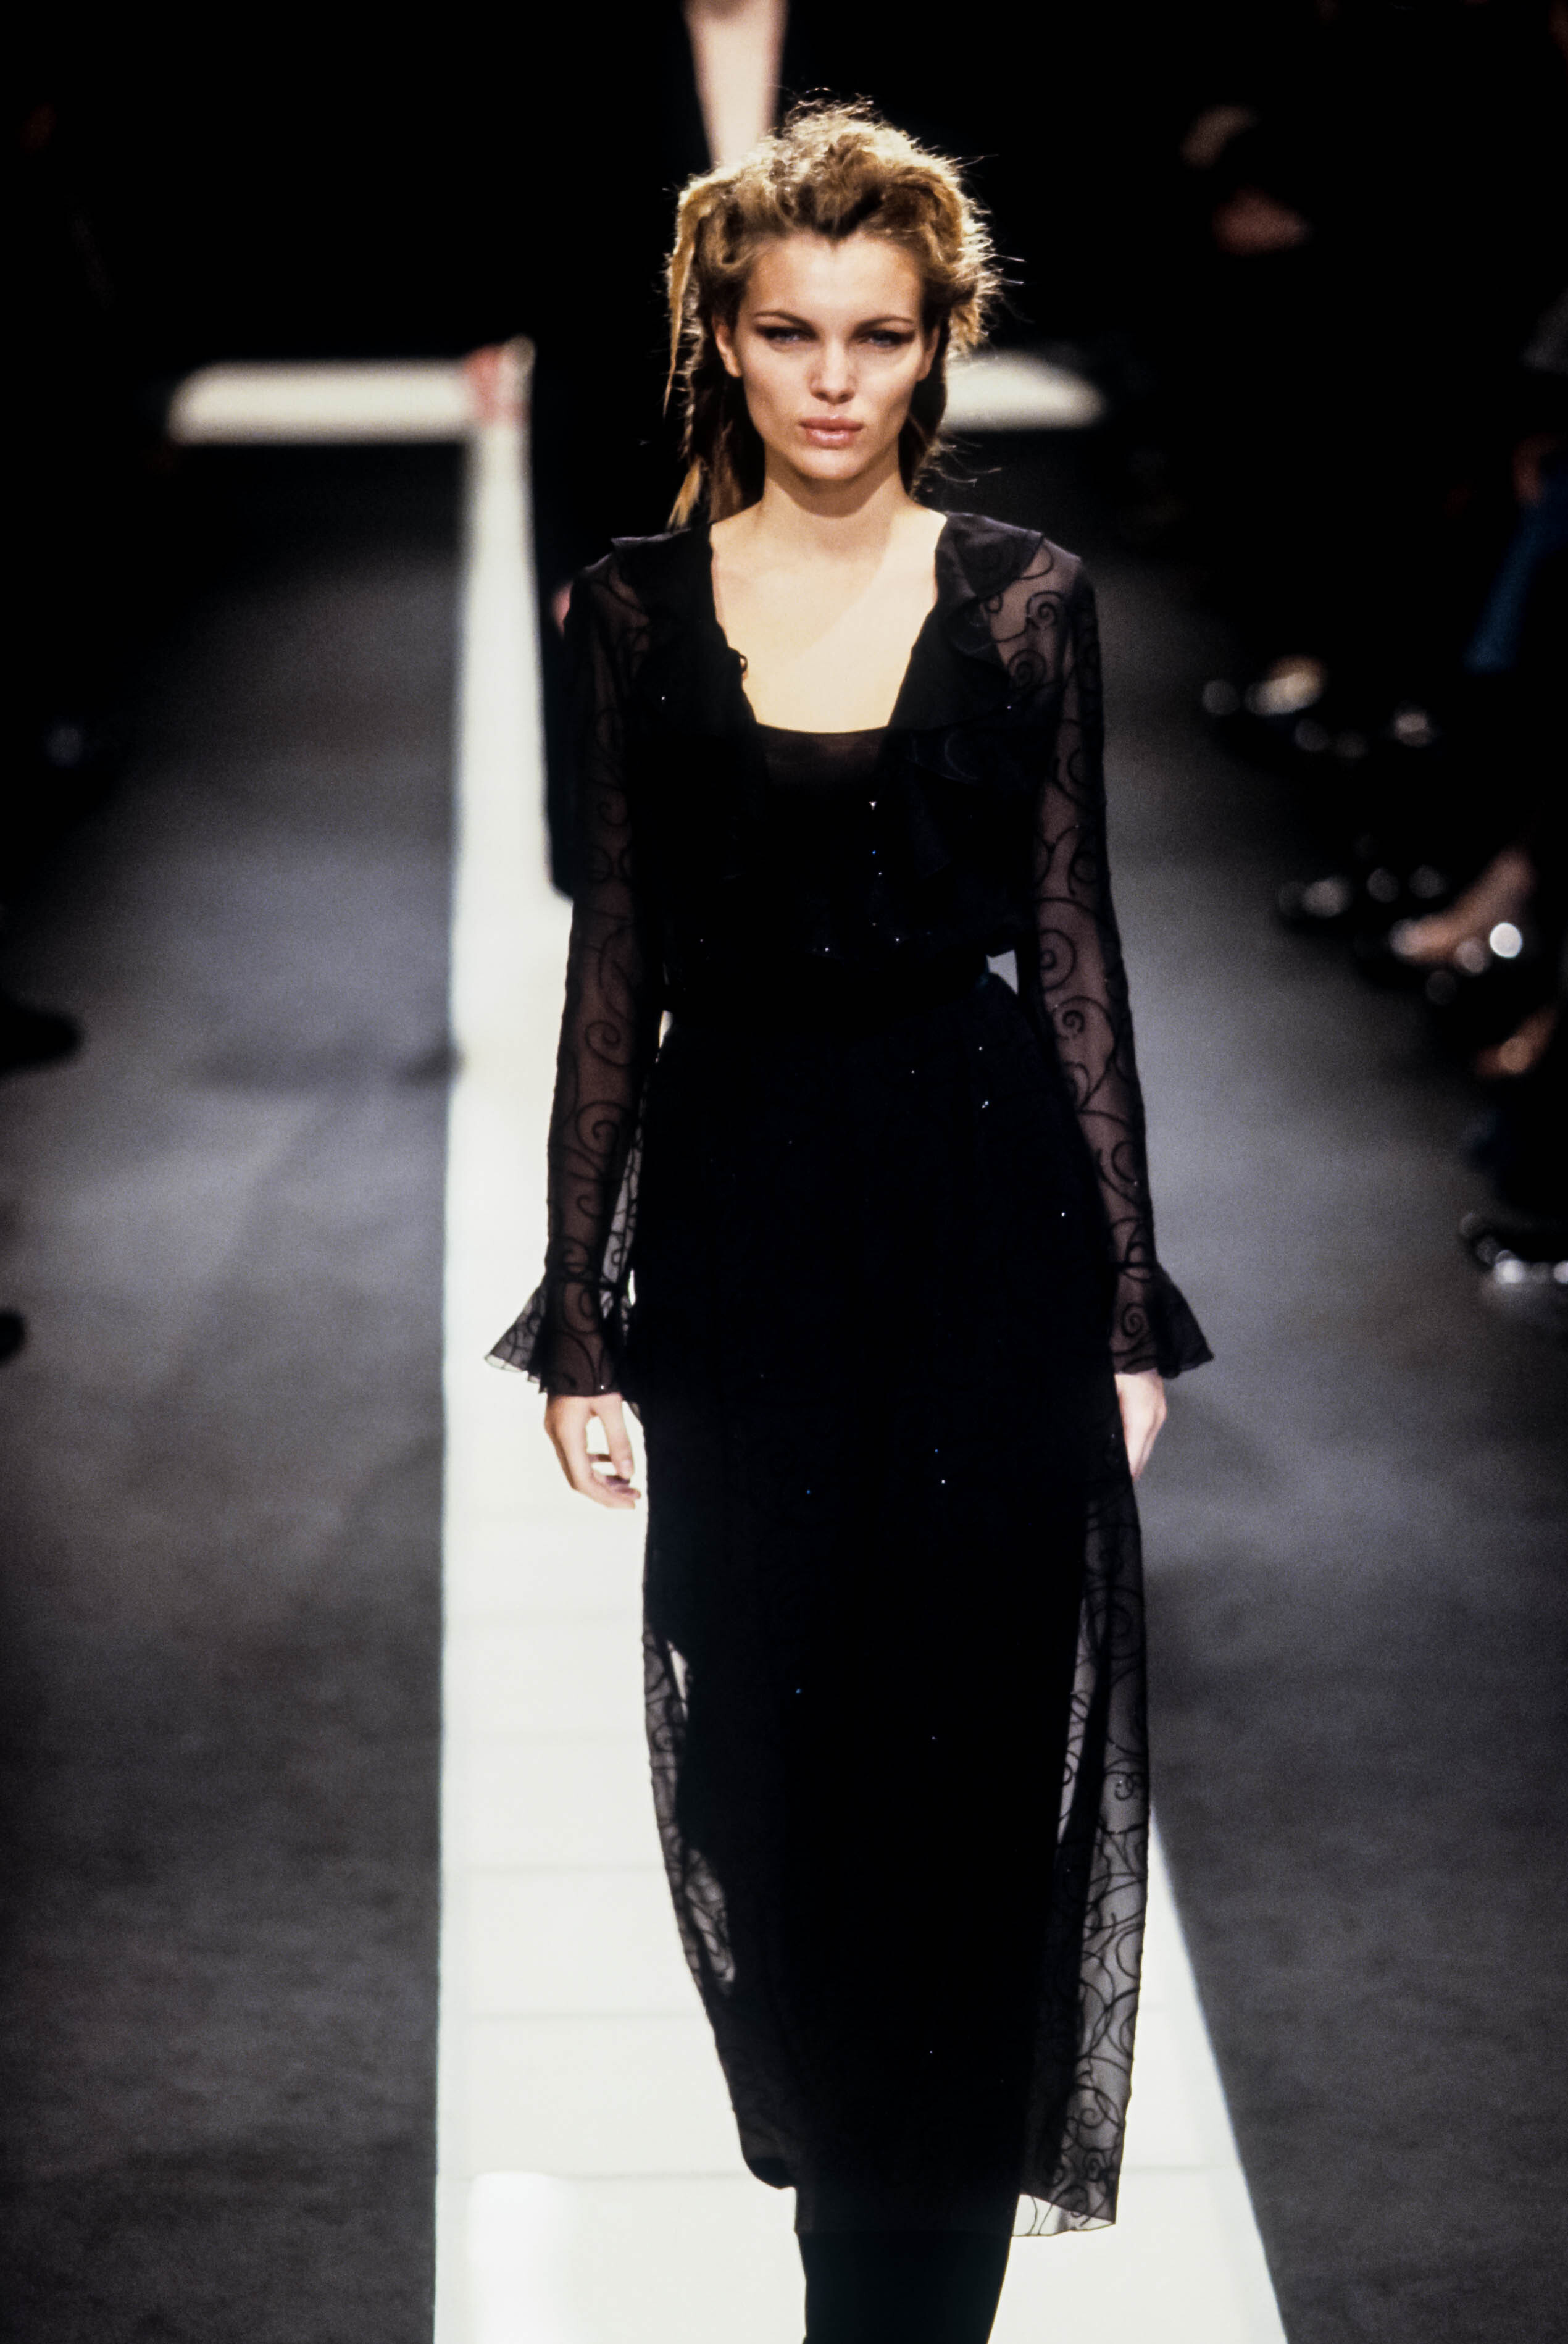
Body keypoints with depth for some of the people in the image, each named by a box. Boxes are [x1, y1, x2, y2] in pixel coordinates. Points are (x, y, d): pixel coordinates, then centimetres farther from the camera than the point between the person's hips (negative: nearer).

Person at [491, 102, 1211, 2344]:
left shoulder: (1022, 599, 0)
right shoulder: (639, 610, 3)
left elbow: (1073, 953, 2)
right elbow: (615, 973, 5)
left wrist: (1131, 1308, 0)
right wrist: (581, 1318, 1)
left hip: (984, 1227, -1)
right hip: (742, 1234, 1)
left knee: (969, 1759, -1)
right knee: (771, 1756, 8)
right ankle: (838, 2145, 32)